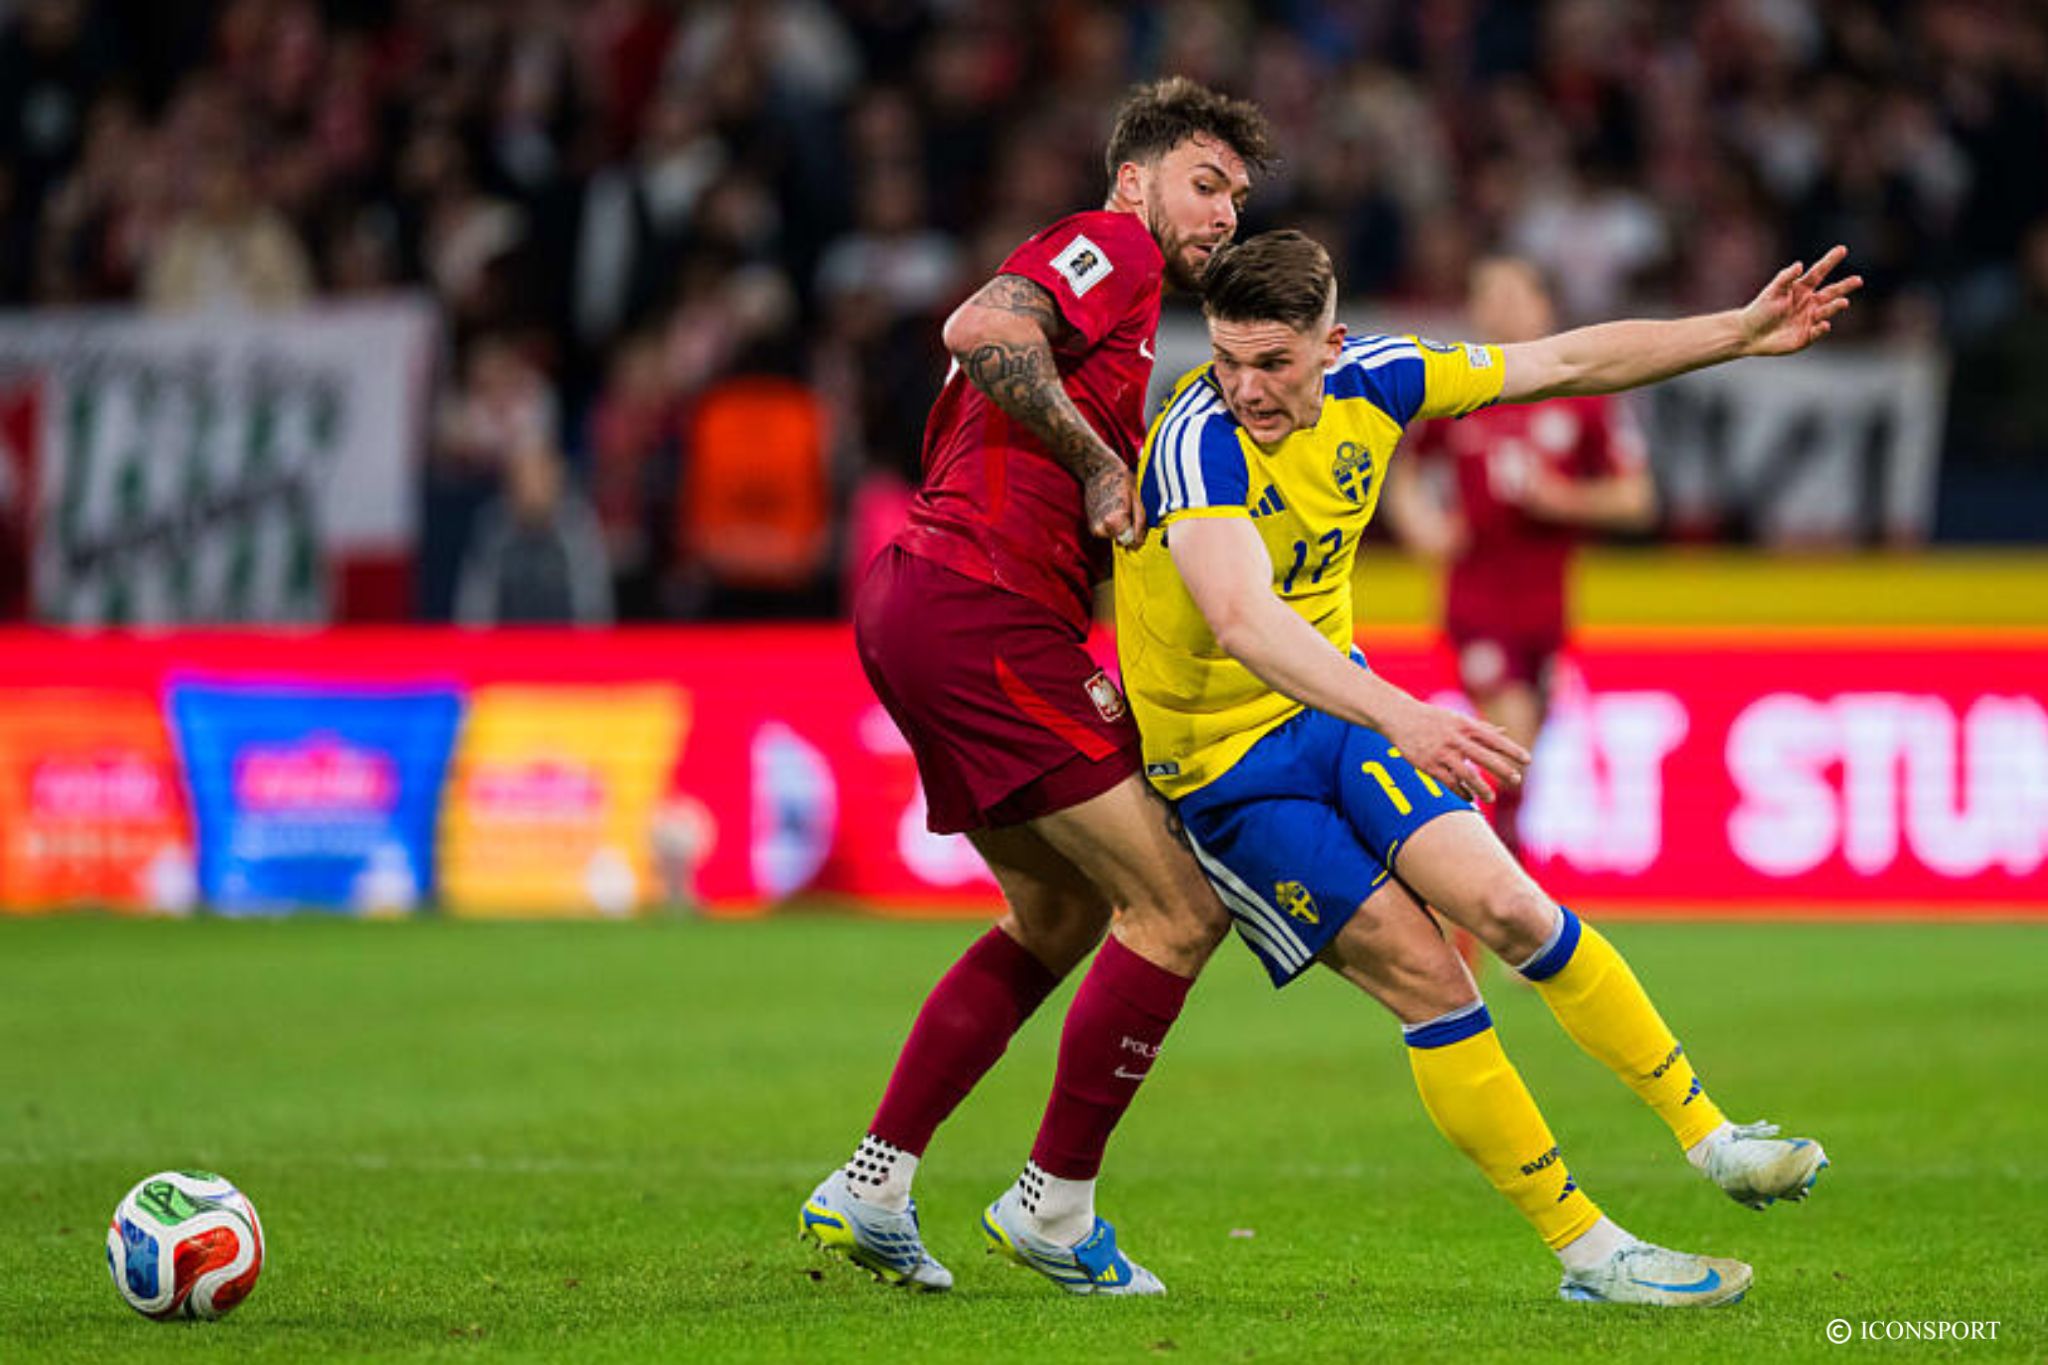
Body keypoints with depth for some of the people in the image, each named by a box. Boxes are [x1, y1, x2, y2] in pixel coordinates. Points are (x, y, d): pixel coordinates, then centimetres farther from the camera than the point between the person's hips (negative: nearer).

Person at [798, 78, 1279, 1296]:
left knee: (1059, 913, 20)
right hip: (981, 610, -10)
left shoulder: (1123, 309, 27)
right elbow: (979, 330, -24)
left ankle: (872, 1187, 16)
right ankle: (1055, 1207, 0)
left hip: (920, 602, 10)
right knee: (1182, 909, -7)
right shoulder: (1112, 248, -4)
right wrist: (1097, 464, -18)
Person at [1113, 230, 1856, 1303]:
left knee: (1504, 905, -14)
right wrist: (1399, 718, -58)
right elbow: (1241, 619, -45)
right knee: (1427, 979, -12)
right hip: (1224, 763, -5)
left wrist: (1743, 333, 3)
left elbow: (1568, 363, 5)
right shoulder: (1197, 444, -29)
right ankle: (1586, 1250, -5)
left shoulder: (1369, 381, -7)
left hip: (1338, 705, 5)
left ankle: (1708, 1136, -3)